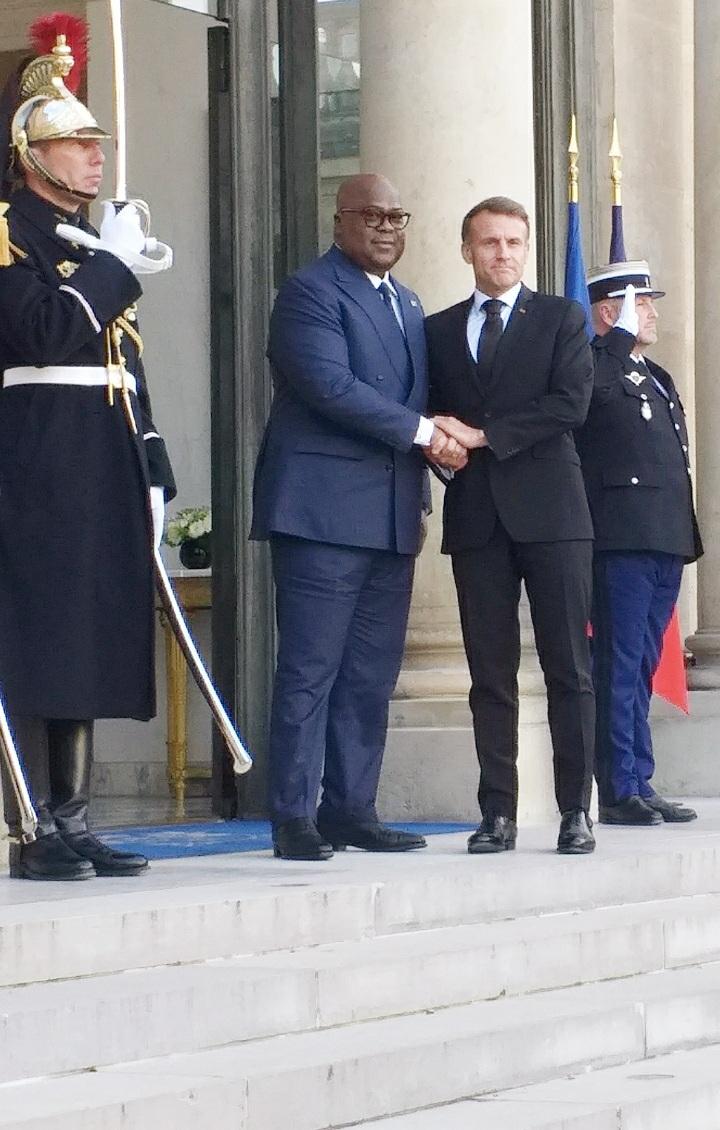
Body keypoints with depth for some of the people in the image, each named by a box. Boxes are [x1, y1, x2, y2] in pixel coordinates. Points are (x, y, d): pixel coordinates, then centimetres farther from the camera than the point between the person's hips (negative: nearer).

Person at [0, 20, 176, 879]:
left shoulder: (96, 247, 21)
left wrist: (151, 471, 17)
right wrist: (112, 265, -12)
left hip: (103, 477, 8)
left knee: (89, 645, 8)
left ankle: (71, 825, 12)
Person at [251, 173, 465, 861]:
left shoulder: (407, 305, 22)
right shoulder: (310, 292, -5)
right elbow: (331, 386, -17)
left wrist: (446, 442, 6)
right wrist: (422, 431, -15)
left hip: (391, 517, 8)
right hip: (324, 512, -8)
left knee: (370, 678, 8)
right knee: (310, 671, -8)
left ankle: (350, 811, 13)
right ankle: (294, 818, -6)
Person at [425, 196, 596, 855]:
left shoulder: (561, 319, 7)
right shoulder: (439, 331, 16)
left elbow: (570, 403, -6)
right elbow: (432, 415, 17)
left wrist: (482, 435, -10)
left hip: (550, 510, -3)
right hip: (476, 516, 3)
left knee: (569, 669, -4)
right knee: (490, 673, 2)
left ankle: (575, 812, -1)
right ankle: (498, 813, 4)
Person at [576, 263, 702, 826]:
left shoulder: (657, 379, 23)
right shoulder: (597, 367, -4)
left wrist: (688, 535, 20)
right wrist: (622, 334, -20)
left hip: (666, 543, 9)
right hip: (622, 541, -9)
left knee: (640, 671, 11)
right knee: (619, 668, -7)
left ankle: (639, 785, 13)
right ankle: (618, 791, -6)